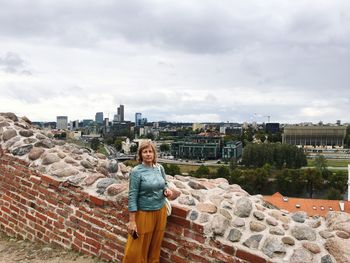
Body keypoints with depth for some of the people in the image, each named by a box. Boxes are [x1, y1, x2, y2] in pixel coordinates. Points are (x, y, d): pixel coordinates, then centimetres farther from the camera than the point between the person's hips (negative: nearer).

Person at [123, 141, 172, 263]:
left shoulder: (160, 168, 1)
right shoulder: (136, 171, -14)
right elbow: (132, 196, -14)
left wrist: (166, 190, -7)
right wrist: (132, 221, -16)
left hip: (161, 212, 5)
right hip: (144, 213, -5)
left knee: (155, 246, 18)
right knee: (138, 248, 7)